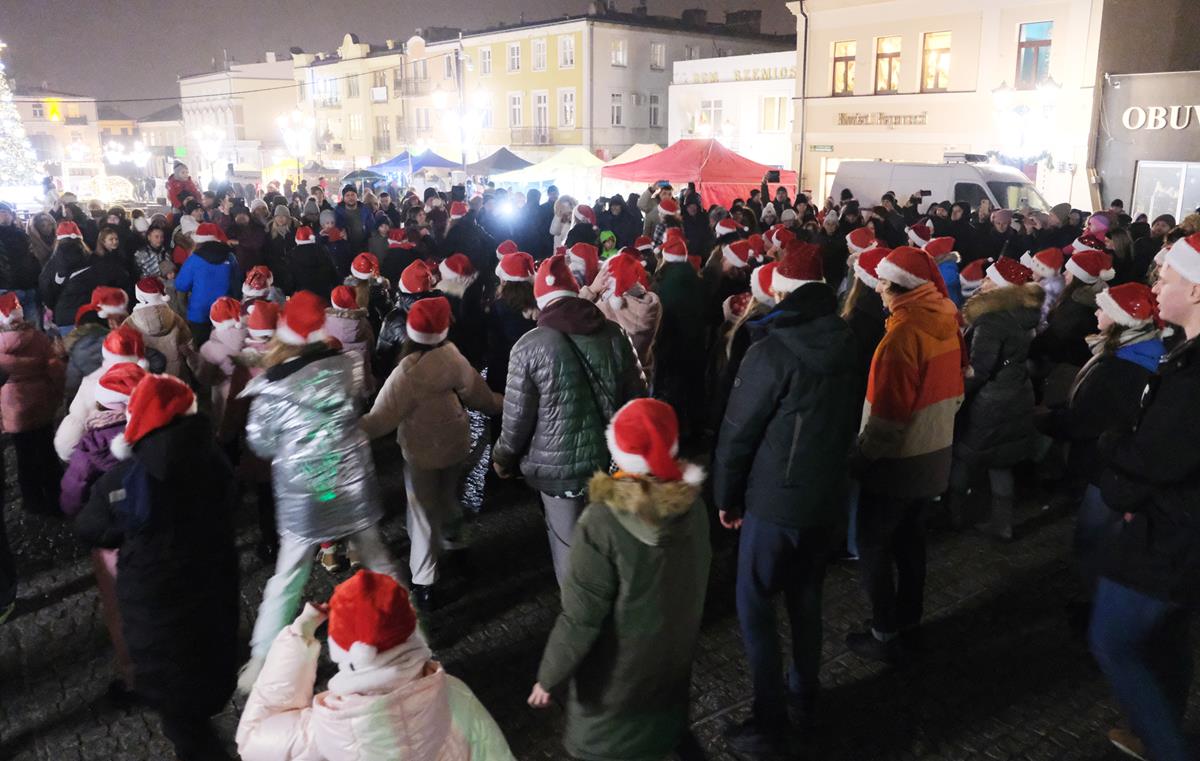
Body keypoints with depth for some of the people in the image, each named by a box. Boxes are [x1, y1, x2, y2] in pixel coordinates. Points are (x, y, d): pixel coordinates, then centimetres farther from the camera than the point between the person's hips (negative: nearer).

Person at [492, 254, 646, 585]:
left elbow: (518, 415, -9)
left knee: (569, 545, 12)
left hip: (558, 466, -4)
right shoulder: (615, 334, -1)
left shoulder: (530, 346, -13)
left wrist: (503, 457, 9)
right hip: (612, 459, 4)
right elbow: (636, 395, 5)